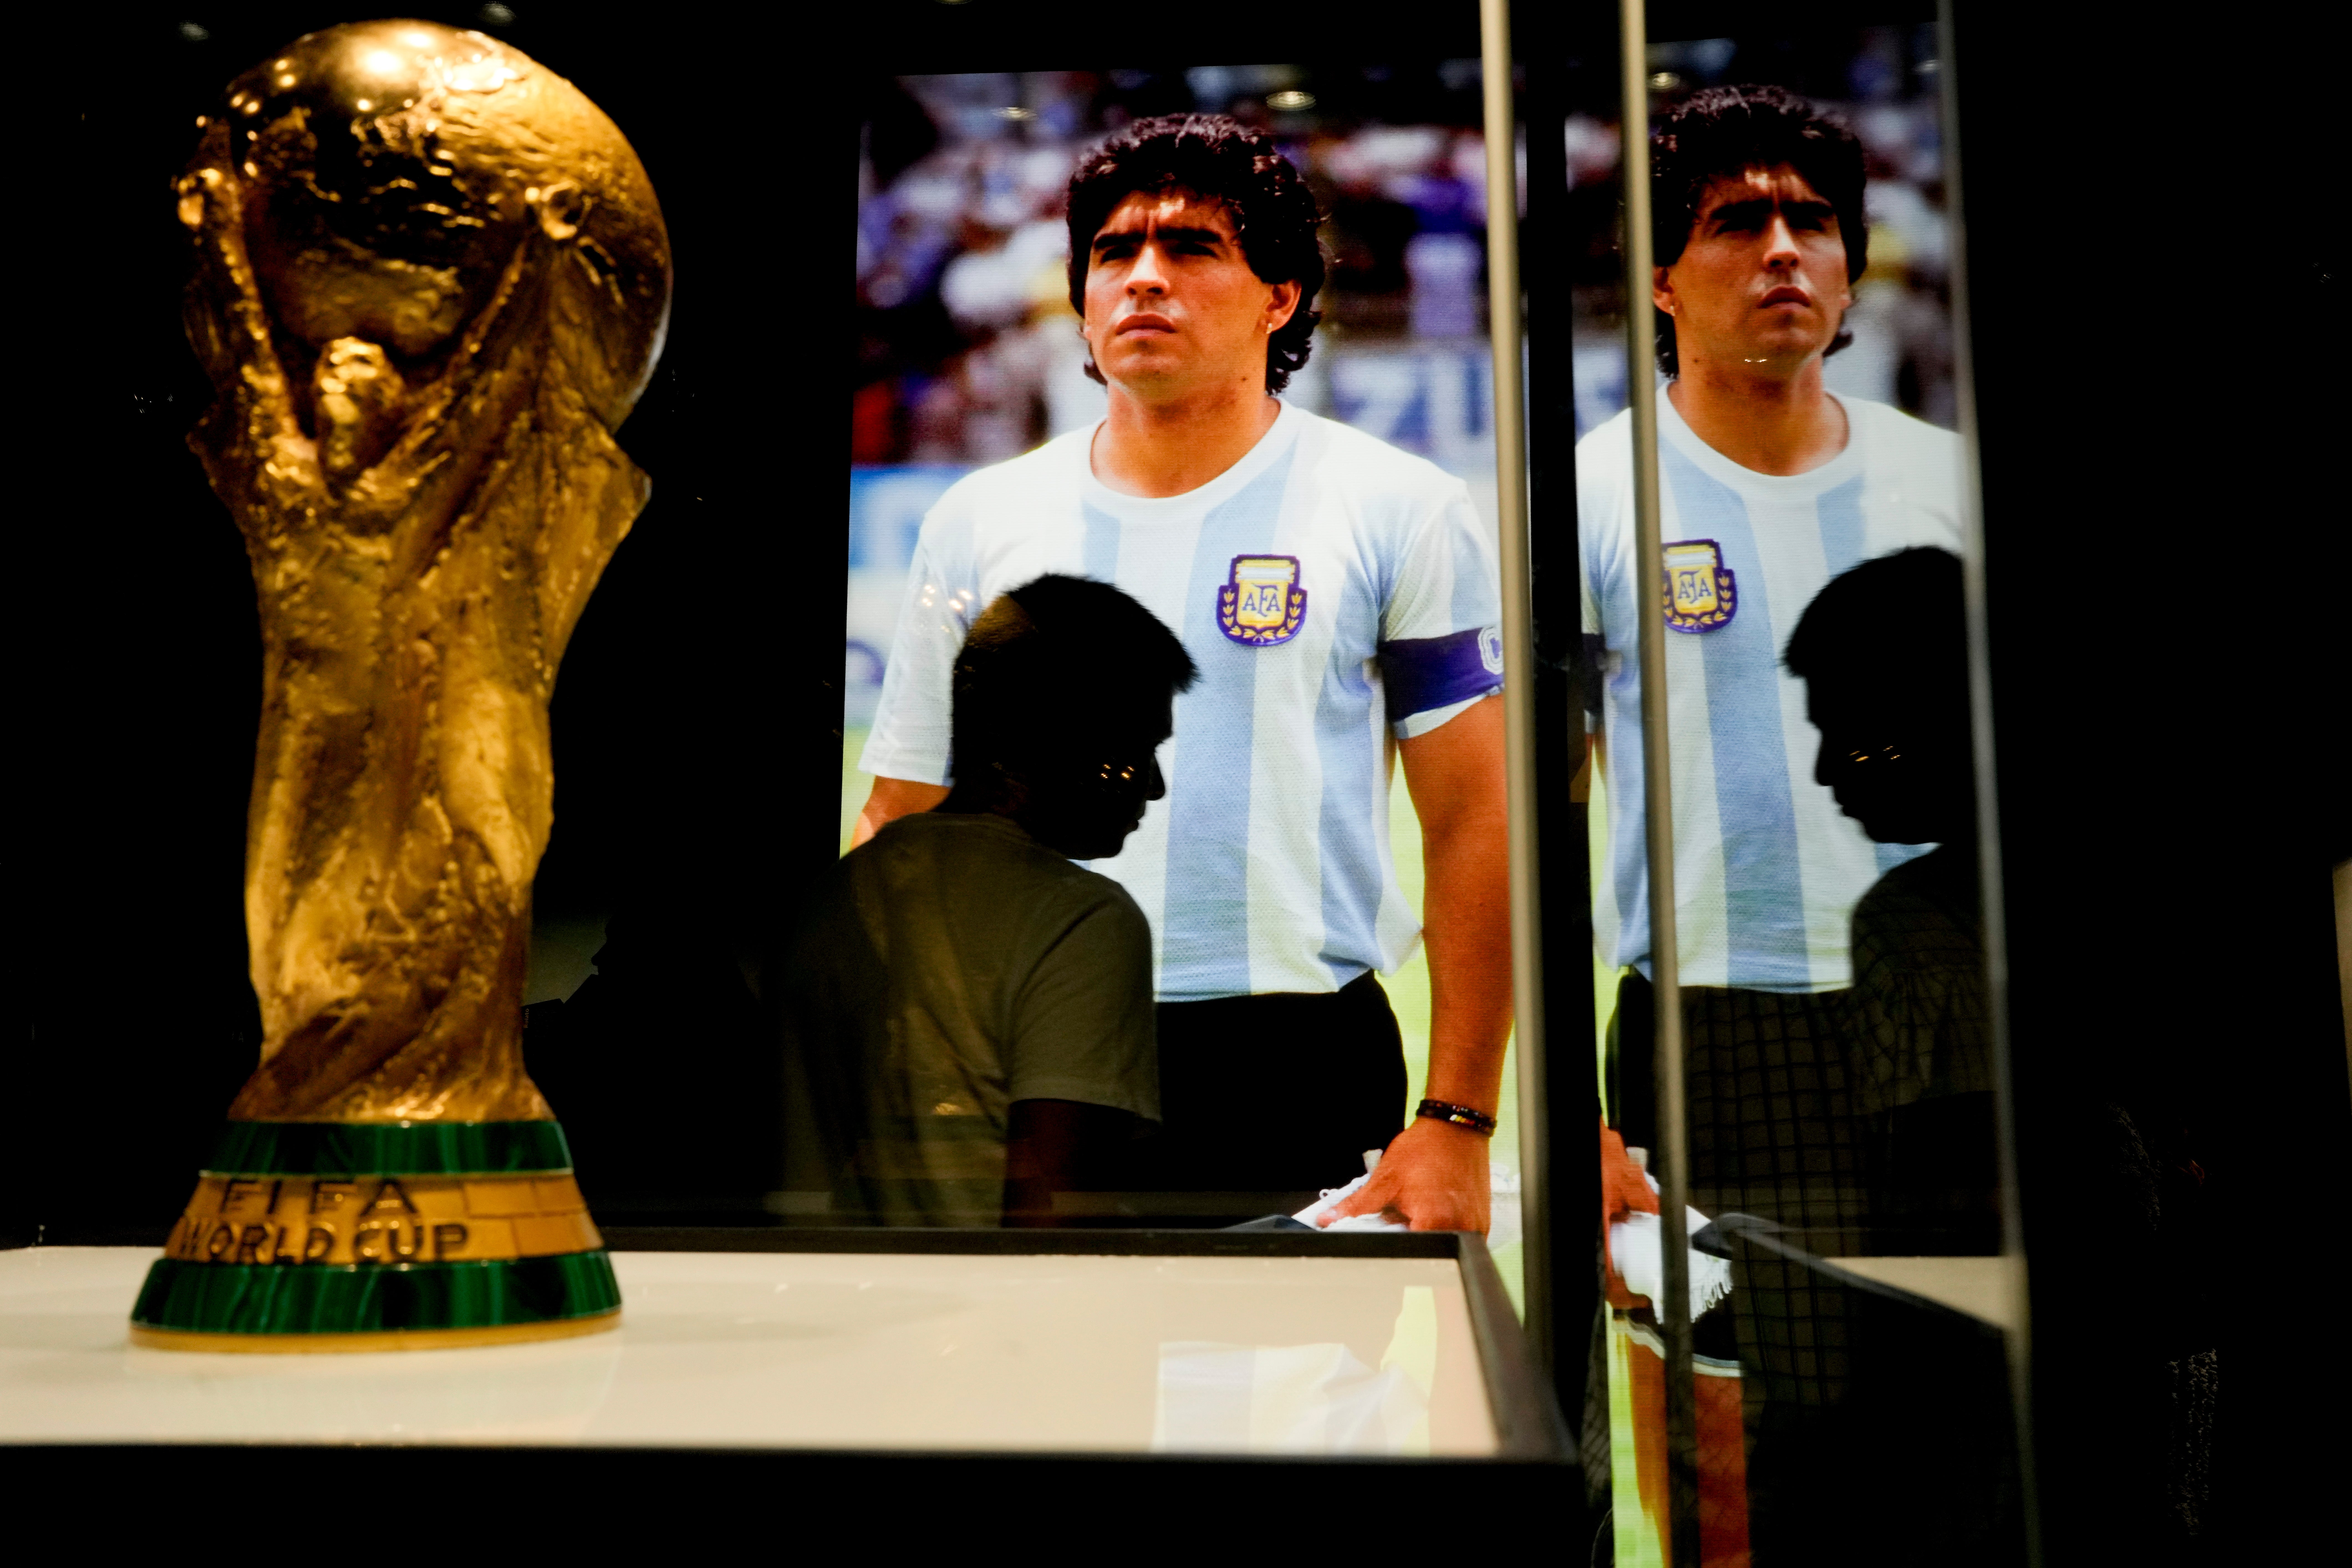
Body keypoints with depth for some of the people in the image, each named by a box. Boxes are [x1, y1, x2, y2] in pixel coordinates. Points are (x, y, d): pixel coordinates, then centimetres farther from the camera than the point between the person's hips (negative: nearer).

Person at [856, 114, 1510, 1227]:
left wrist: (1458, 1124, -8)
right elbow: (902, 834, 10)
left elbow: (1473, 825, -2)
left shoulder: (1400, 515, 0)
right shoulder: (978, 521, 8)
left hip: (1297, 1066, -2)